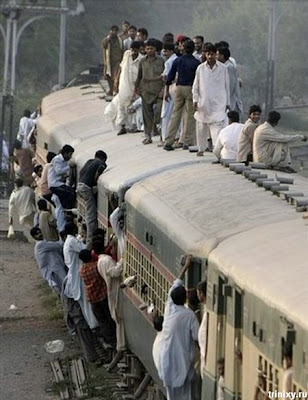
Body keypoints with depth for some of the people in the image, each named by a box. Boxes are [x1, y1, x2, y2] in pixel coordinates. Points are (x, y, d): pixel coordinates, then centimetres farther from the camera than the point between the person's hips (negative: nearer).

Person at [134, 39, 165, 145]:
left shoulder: (161, 61, 1)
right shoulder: (143, 61, 10)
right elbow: (139, 76, 20)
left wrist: (163, 89, -6)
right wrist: (136, 87, 17)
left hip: (158, 91, -3)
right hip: (146, 91, 3)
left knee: (160, 111, -9)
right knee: (147, 114, 5)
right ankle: (148, 136, 12)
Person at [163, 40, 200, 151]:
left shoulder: (177, 61, 4)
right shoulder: (196, 63, -8)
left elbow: (170, 76, 6)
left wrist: (167, 91, 13)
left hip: (179, 88, 4)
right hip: (191, 89, -4)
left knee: (175, 115, 7)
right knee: (190, 116, 4)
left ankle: (168, 142, 5)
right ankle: (187, 142, 4)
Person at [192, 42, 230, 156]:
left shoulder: (223, 68, 2)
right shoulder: (200, 68, 4)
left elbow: (227, 86, 8)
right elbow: (195, 86, 10)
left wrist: (227, 102, 9)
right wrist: (195, 100, 3)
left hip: (218, 103, -2)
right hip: (203, 103, 2)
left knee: (218, 125, -14)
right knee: (201, 126, 8)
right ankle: (201, 148, 23)